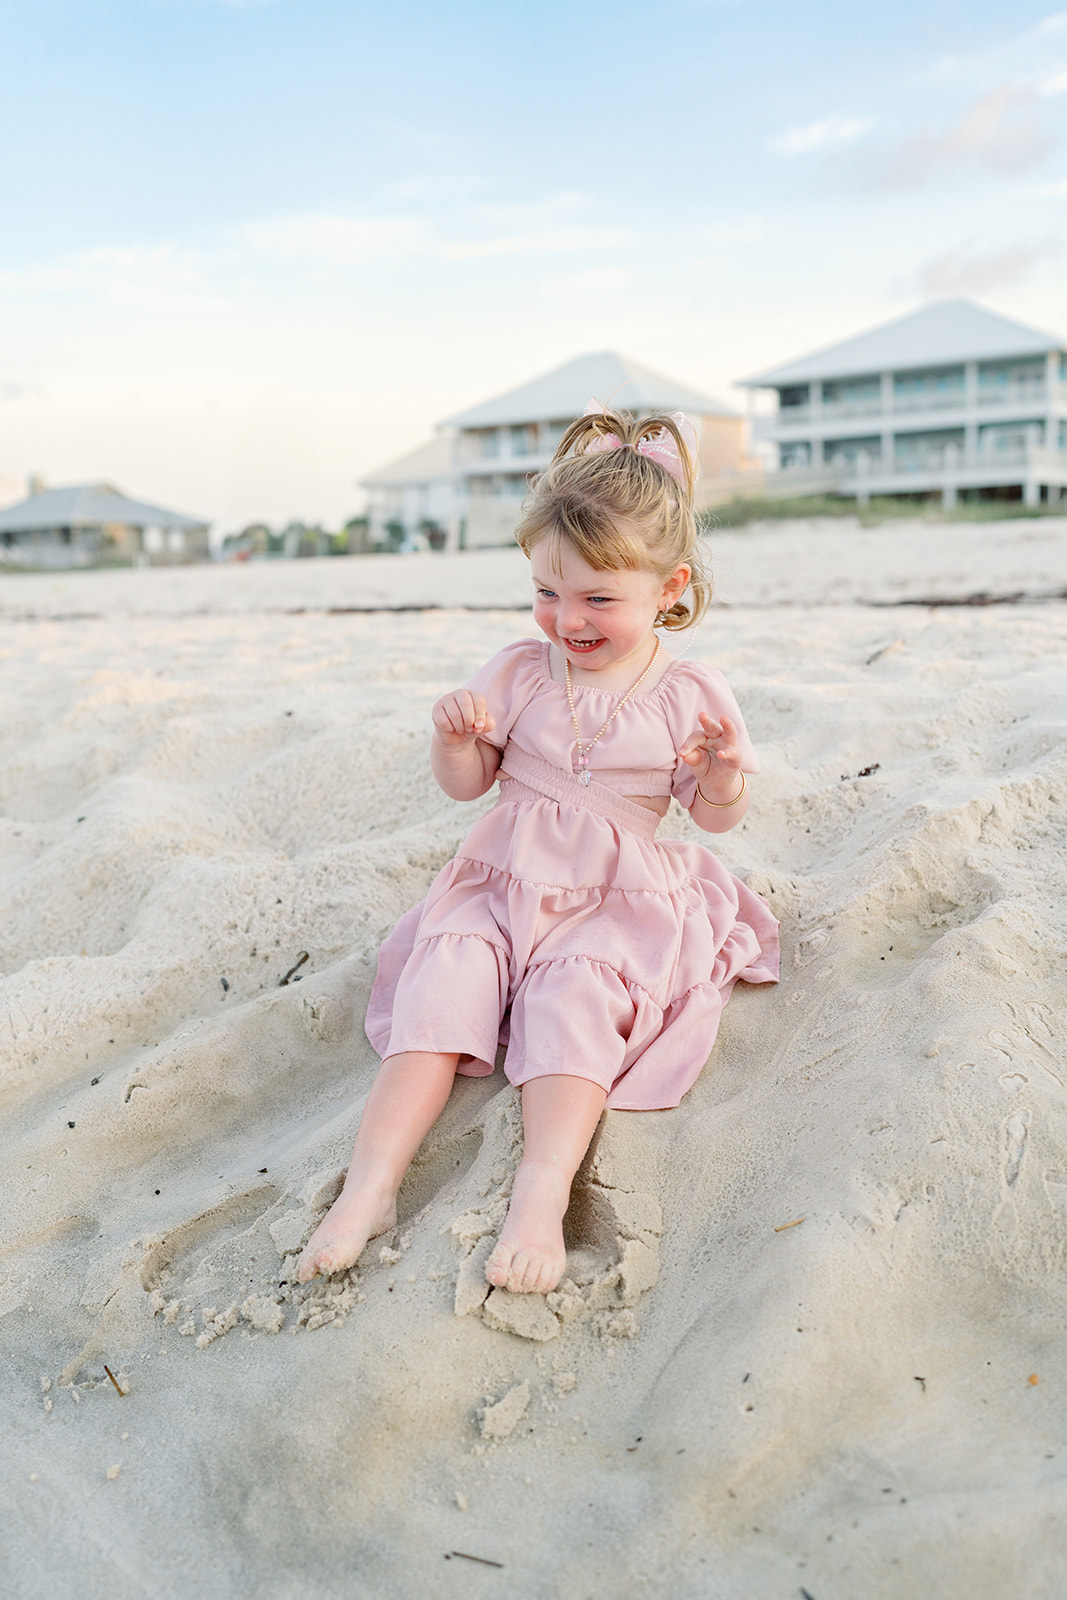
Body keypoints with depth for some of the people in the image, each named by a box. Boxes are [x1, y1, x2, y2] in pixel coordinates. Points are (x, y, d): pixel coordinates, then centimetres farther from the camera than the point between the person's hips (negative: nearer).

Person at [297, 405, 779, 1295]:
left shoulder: (689, 696, -1)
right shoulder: (520, 673, 3)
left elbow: (718, 817, 6)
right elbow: (467, 784, 9)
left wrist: (724, 773, -18)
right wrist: (454, 736, -13)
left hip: (617, 906, -2)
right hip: (503, 887, 2)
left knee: (572, 1001, -30)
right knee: (441, 984, -21)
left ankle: (542, 1194, -37)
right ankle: (370, 1187, -24)